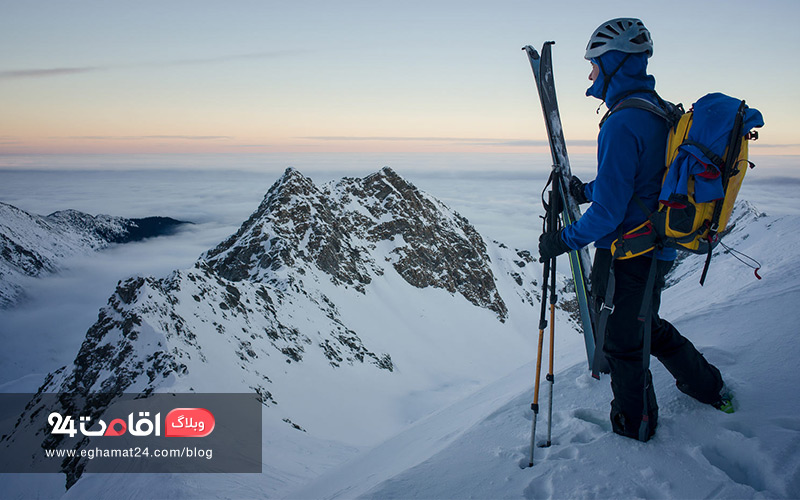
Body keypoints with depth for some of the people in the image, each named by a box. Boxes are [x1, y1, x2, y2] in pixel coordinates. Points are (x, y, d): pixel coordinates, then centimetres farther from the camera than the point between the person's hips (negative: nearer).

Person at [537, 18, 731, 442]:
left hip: (626, 256, -9)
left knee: (621, 344, 9)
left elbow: (610, 210, -25)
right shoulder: (661, 112, 8)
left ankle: (633, 430, 27)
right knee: (648, 326, 29)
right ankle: (707, 386, 45)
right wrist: (587, 192, 16)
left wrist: (563, 241, -14)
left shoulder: (622, 124, -23)